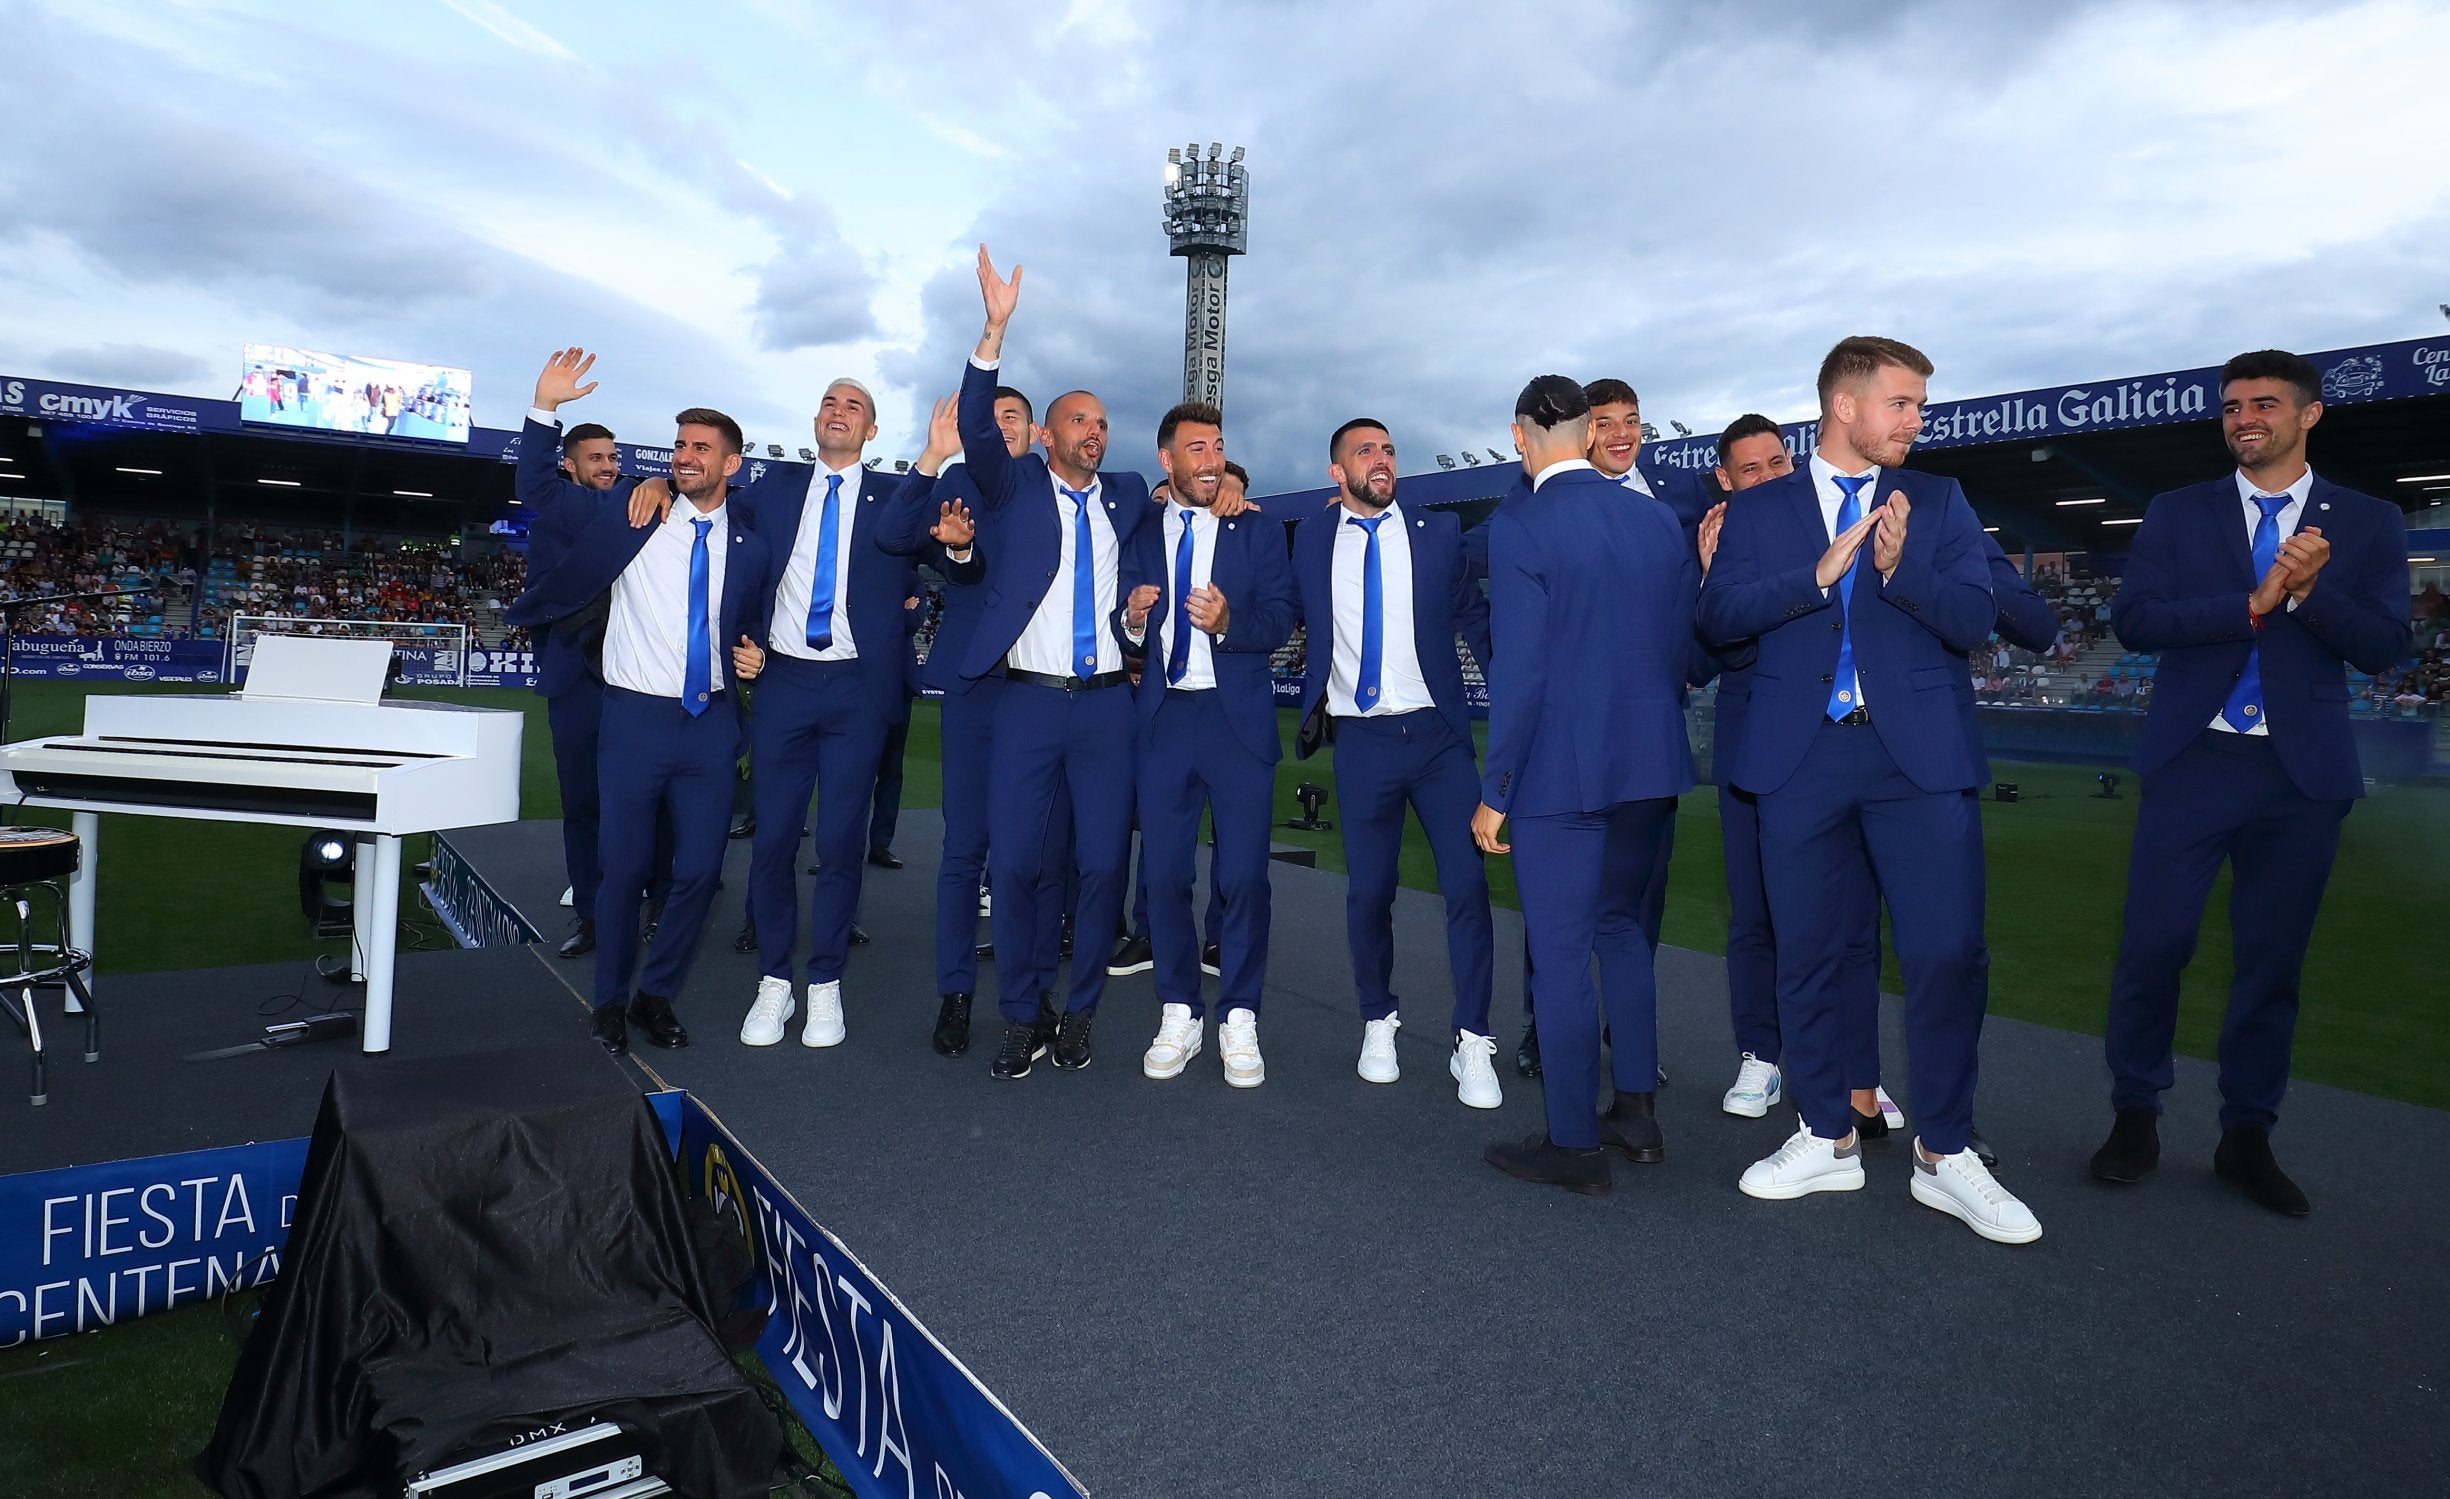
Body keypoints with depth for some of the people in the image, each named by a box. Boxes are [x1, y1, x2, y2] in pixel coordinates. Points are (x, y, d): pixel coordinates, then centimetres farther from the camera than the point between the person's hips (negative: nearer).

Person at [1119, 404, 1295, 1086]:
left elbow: (1279, 621, -3)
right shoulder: (1141, 539, 12)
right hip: (1163, 718, 2)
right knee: (1164, 872, 4)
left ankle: (1238, 1021, 13)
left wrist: (1227, 622, -22)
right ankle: (1179, 1016, 19)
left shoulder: (1259, 533, 7)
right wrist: (1134, 621, -14)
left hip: (1238, 720, -2)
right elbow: (1131, 644, 8)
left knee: (1243, 875, -3)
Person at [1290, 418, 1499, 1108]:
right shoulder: (1310, 537, 8)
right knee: (1367, 891, 7)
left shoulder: (1438, 531, 6)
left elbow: (1475, 617, 6)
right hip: (1360, 740, 1)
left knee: (1467, 882, -6)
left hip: (1437, 733, 0)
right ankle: (1378, 1023, 28)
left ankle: (1472, 1043, 7)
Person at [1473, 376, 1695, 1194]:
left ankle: (1574, 1145, 14)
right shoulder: (1661, 520, 6)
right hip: (1650, 762, 7)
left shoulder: (1519, 523, -13)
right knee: (1620, 926, 22)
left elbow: (1518, 667, -17)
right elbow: (1683, 646, 9)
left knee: (1560, 953, 4)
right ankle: (1636, 1108, 29)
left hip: (1559, 768, -6)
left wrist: (1494, 790, -10)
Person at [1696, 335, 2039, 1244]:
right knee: (1807, 956, 7)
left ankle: (1944, 1158, 14)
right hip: (1801, 760, 0)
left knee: (1947, 955, -4)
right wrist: (1818, 574, -13)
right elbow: (1718, 617, -2)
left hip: (1917, 757, 0)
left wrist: (1900, 568, -16)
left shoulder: (1939, 503, 12)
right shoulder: (1758, 512, 10)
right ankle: (1827, 1139, 23)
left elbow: (1975, 621, 1)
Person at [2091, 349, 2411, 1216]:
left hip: (2305, 771, 1)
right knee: (2153, 943, -4)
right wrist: (2253, 603, -16)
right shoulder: (2177, 515, 7)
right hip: (2193, 761, -1)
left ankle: (2247, 1136, 20)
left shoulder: (2368, 524, 9)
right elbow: (2134, 620, -6)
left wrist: (2306, 592, -16)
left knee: (2272, 959, 7)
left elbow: (2385, 647, 0)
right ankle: (2136, 1115, 13)